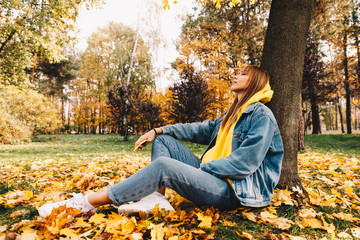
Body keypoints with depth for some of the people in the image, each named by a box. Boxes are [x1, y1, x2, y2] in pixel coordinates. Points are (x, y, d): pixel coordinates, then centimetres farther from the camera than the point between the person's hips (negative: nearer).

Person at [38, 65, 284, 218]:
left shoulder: (262, 116, -9)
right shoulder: (233, 114, 21)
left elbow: (246, 163, -19)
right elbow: (203, 129, 14)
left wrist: (203, 166, -14)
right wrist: (159, 130, 4)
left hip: (233, 191, -9)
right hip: (212, 175, 9)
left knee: (163, 166, -30)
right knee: (163, 140, 3)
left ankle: (86, 202, -20)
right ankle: (157, 198, -14)